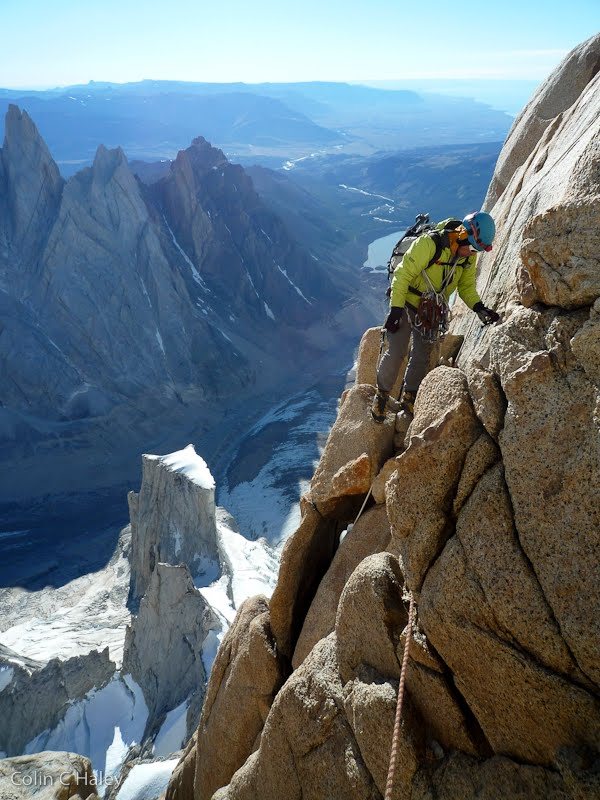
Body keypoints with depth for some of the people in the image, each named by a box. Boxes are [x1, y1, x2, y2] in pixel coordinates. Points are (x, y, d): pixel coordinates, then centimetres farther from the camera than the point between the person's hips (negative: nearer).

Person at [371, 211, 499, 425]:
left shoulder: (469, 255, -8)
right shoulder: (429, 244, -28)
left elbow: (466, 286, 1)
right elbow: (403, 274, -24)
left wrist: (479, 307, -17)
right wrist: (395, 309, -25)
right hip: (406, 303, -5)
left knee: (422, 357, 8)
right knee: (396, 353, -8)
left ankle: (408, 399, 24)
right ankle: (381, 395, 12)